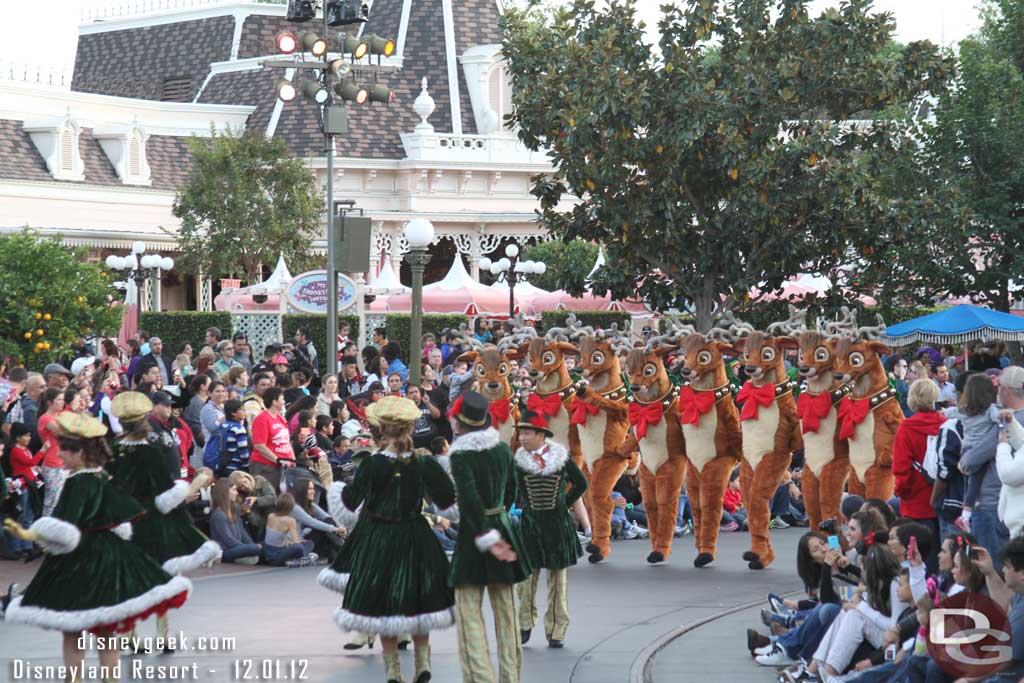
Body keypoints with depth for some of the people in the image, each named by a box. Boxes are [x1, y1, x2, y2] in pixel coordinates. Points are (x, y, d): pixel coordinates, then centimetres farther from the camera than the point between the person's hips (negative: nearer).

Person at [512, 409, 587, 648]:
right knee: (527, 575, -2)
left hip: (557, 522, 0)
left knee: (558, 578, 4)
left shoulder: (561, 457, -3)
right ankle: (525, 623, 14)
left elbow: (581, 484, 7)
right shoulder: (520, 460, -4)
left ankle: (556, 630, 10)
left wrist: (565, 503, 3)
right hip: (530, 523, 0)